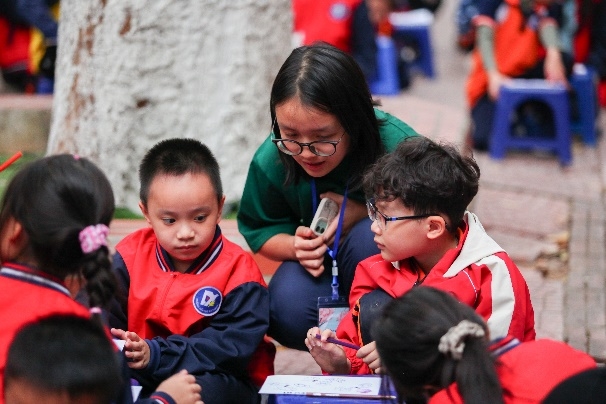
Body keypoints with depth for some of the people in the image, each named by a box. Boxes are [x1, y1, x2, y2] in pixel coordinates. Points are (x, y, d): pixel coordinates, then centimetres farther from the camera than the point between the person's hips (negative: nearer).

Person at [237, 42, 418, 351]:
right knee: (287, 313, -30)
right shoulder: (270, 161, -17)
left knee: (368, 236, -35)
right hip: (323, 269, 2)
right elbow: (259, 233, 0)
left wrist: (366, 215, -31)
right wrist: (296, 246, -24)